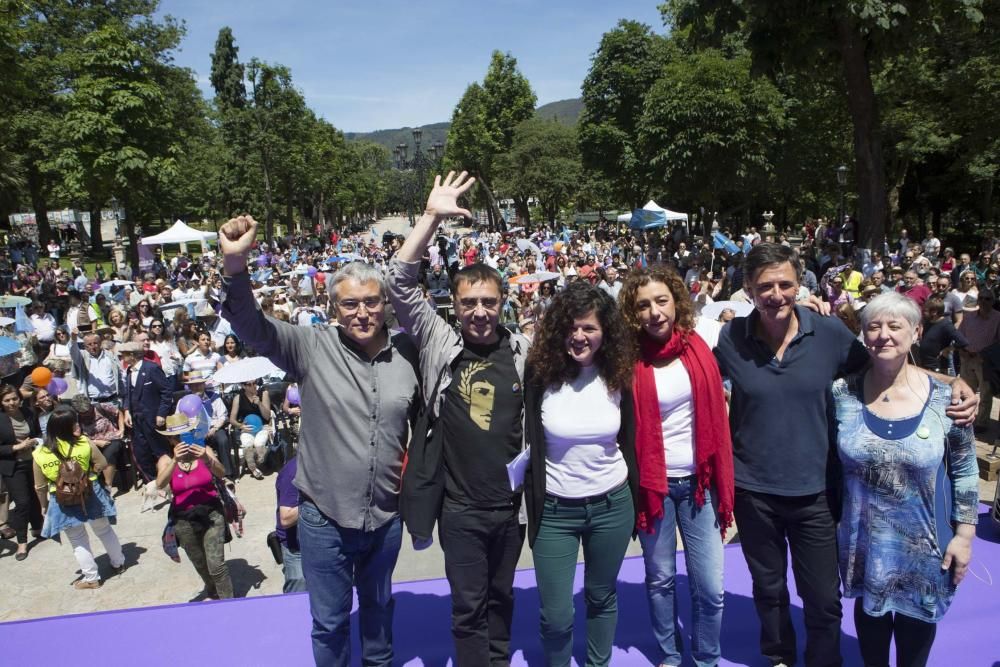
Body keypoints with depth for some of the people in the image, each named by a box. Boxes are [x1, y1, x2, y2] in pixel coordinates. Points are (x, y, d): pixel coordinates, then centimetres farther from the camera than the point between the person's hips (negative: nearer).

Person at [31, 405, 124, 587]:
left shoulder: (40, 454, -12)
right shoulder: (85, 443, -17)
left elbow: (40, 487, -4)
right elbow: (101, 465, -6)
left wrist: (44, 506, 11)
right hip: (90, 495, 0)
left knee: (78, 541, 16)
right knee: (104, 530, 22)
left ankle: (91, 578, 26)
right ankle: (118, 563, 38)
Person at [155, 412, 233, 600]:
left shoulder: (203, 450, -7)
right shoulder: (166, 459, -5)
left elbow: (220, 473, -20)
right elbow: (160, 484, -23)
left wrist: (207, 459, -40)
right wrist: (175, 460, -37)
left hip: (211, 513, -2)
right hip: (184, 519, 2)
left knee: (216, 564, -11)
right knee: (200, 563, 21)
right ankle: (211, 590, 47)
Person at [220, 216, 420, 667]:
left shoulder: (407, 353, -6)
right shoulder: (313, 347, -12)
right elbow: (252, 326, -24)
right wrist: (235, 266, -41)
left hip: (387, 517, 3)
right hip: (324, 519, -2)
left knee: (378, 605, 27)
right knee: (330, 621, 16)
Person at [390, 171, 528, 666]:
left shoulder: (523, 351, -3)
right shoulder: (439, 345, -6)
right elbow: (400, 284, -13)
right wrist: (432, 217, -17)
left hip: (512, 501, 2)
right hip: (461, 506, -2)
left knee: (501, 597, 21)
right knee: (469, 606, 10)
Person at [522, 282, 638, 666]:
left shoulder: (617, 376, -4)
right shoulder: (539, 375, -14)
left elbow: (628, 442, 6)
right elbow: (526, 444, -8)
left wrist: (635, 501, 9)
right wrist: (532, 505, -9)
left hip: (612, 506, 2)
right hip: (555, 509, -2)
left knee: (602, 597, 20)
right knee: (556, 615, 4)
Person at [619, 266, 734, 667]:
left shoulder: (697, 347, -3)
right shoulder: (630, 359, -10)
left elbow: (717, 412, 5)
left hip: (700, 480, 2)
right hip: (653, 482, -1)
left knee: (709, 586, 4)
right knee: (660, 578, 13)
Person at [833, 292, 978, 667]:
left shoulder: (943, 399, -12)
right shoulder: (842, 393, -11)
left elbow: (966, 471, -4)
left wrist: (964, 535, -3)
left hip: (922, 543, -1)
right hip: (863, 540, 1)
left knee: (916, 618, 18)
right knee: (869, 610, 20)